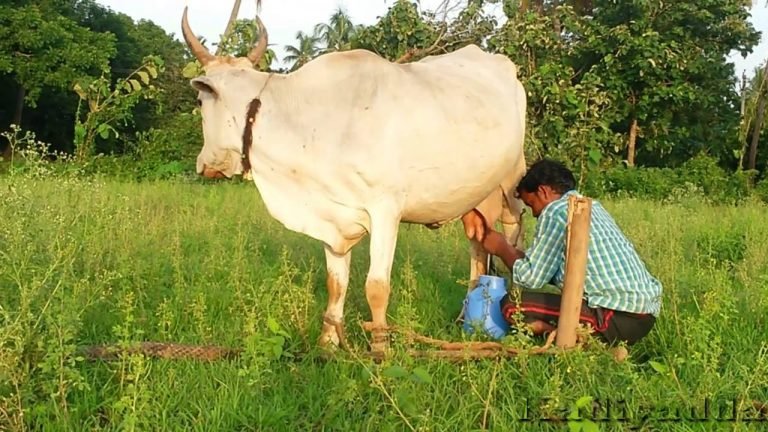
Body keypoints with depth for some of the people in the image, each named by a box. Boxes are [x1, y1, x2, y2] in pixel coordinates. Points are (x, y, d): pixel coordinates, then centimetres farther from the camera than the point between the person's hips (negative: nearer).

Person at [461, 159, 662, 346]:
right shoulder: (593, 206, 20)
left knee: (513, 305, -7)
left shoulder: (556, 211, -6)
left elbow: (531, 277, -3)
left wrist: (502, 248, 12)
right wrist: (510, 250, 26)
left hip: (620, 319, -9)